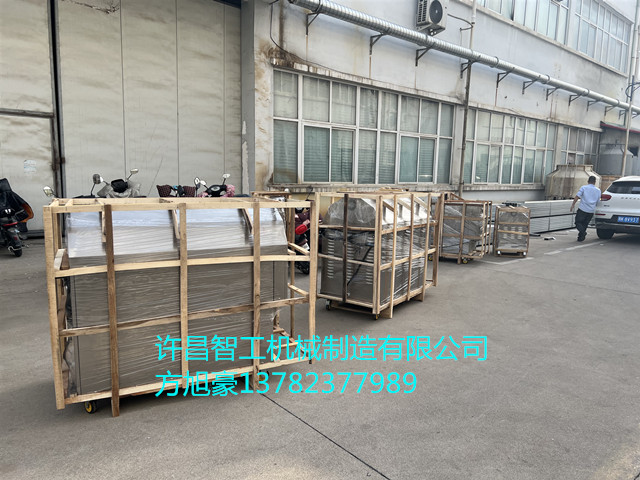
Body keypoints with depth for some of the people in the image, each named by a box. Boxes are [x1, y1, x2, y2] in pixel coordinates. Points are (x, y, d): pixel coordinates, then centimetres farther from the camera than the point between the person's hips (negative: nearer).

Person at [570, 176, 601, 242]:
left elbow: (577, 197, -9)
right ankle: (581, 237, 11)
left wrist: (572, 205, -8)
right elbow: (597, 201, 17)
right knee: (584, 224, 13)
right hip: (591, 211, 4)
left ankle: (582, 232, -23)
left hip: (582, 209, -4)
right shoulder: (598, 190, 12)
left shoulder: (584, 187, 0)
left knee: (578, 222, 3)